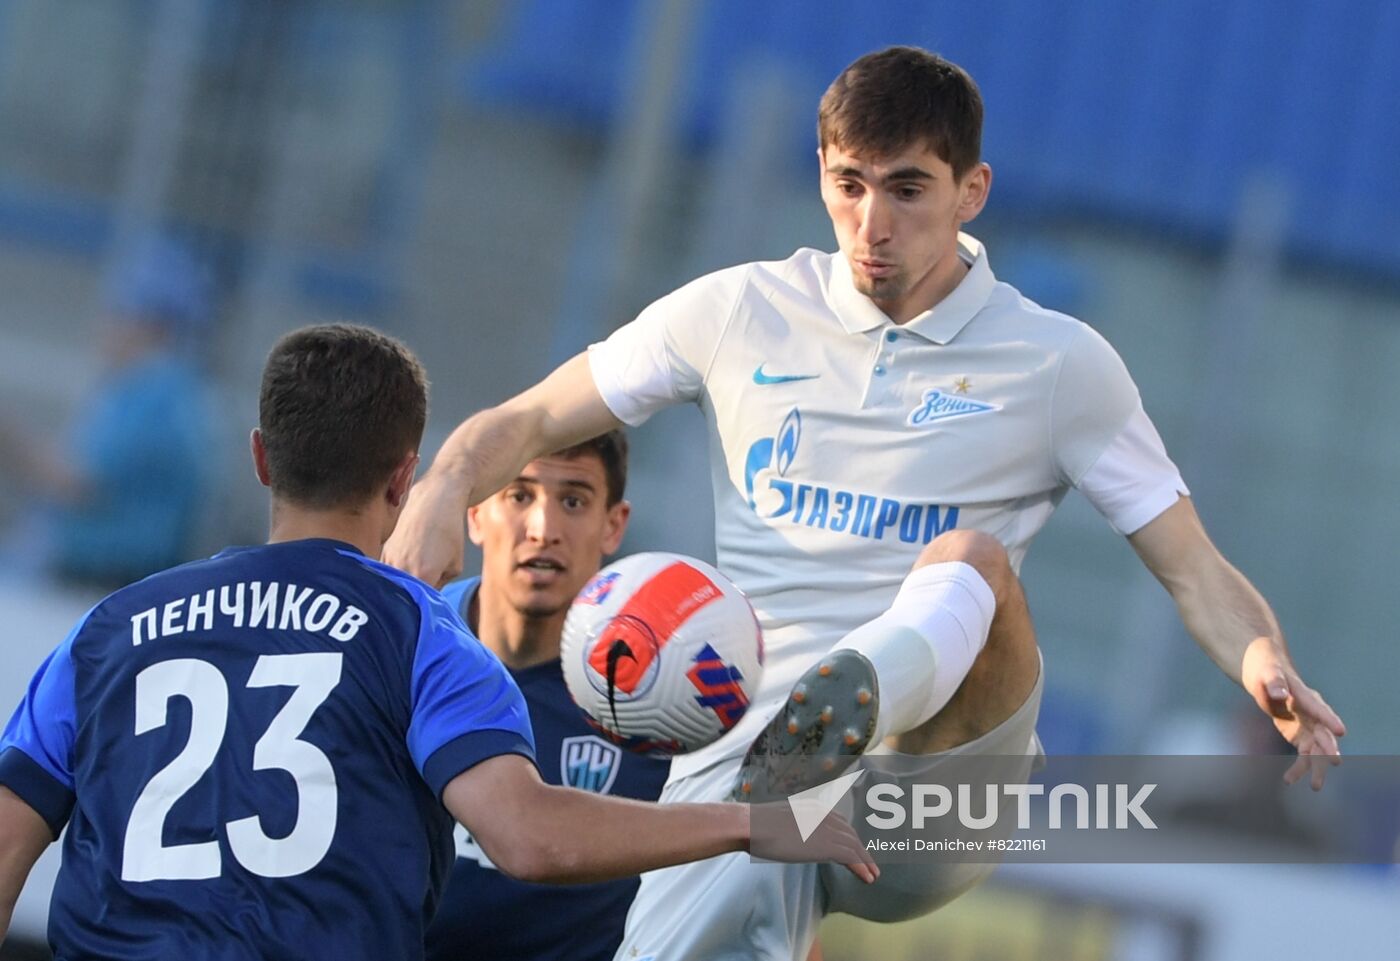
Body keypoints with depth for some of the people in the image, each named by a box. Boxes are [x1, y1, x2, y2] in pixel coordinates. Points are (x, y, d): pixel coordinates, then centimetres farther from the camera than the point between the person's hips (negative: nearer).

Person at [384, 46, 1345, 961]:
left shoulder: (1061, 363, 9)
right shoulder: (736, 312, 13)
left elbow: (1195, 569, 9)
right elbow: (528, 421, 19)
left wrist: (1266, 668, -13)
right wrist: (442, 491, -4)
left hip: (943, 753, -2)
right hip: (741, 754, 2)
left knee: (969, 558, -35)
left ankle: (847, 703, -65)